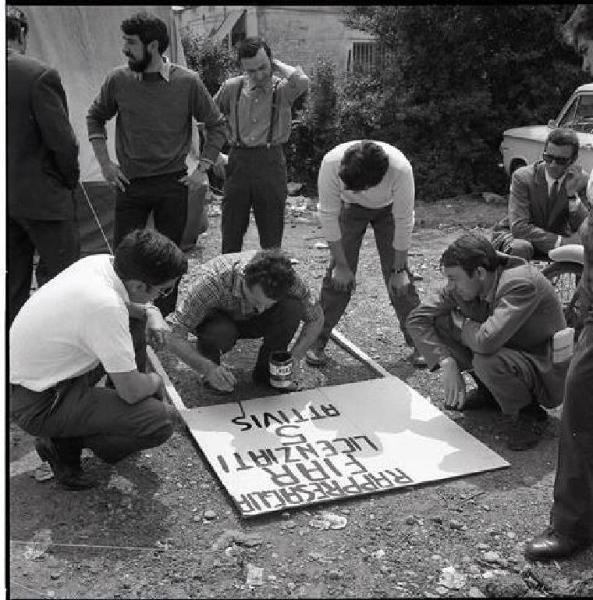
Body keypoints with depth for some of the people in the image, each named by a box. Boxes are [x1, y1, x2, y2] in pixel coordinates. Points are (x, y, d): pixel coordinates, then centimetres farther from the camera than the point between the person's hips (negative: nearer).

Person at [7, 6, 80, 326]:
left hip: (6, 196, 7)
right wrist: (70, 179, 1)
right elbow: (61, 140, -16)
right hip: (40, 195, -7)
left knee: (14, 280, 16)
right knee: (60, 276, 4)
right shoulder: (40, 75, -16)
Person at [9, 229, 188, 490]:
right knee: (158, 422, -18)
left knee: (135, 338, 17)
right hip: (38, 404, -9)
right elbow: (131, 391, -25)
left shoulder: (101, 262, -8)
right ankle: (65, 444, 0)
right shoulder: (105, 308, -34)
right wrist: (154, 382, -2)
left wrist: (149, 311, 1)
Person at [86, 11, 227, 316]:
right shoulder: (118, 79, -2)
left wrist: (201, 170, -1)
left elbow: (216, 126, 5)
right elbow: (95, 117, 13)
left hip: (172, 185, -1)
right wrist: (104, 162, 4)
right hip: (130, 184, 1)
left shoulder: (188, 82, -6)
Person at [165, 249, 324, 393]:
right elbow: (173, 337, -38)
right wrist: (208, 369, -52)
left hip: (252, 320, 3)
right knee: (219, 333, -38)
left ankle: (265, 369, -6)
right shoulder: (212, 281, -39)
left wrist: (295, 356, -28)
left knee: (294, 307, -27)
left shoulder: (283, 276, -30)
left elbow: (316, 318, -13)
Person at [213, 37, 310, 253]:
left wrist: (277, 64, -10)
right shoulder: (232, 87, 5)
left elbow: (303, 82, -26)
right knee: (230, 235, 7)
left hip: (271, 162, -2)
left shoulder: (282, 89, -3)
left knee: (271, 238, 7)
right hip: (238, 161, 2)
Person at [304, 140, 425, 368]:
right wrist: (341, 264, -19)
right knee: (338, 276, -7)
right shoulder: (331, 163, -38)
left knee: (397, 277, -8)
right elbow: (328, 214, -25)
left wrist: (399, 269, -19)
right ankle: (317, 342, 2)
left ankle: (418, 342, 3)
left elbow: (403, 221, -27)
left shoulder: (401, 169, -41)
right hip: (350, 208, 1)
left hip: (388, 208, -1)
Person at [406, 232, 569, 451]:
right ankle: (488, 391, 12)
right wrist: (447, 363, -18)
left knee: (486, 361, -37)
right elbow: (417, 317, -8)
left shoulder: (521, 284, -32)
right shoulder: (466, 285, -12)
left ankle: (526, 414, -7)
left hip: (547, 378, -7)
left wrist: (461, 324, -21)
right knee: (439, 322, -6)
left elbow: (487, 341, -44)